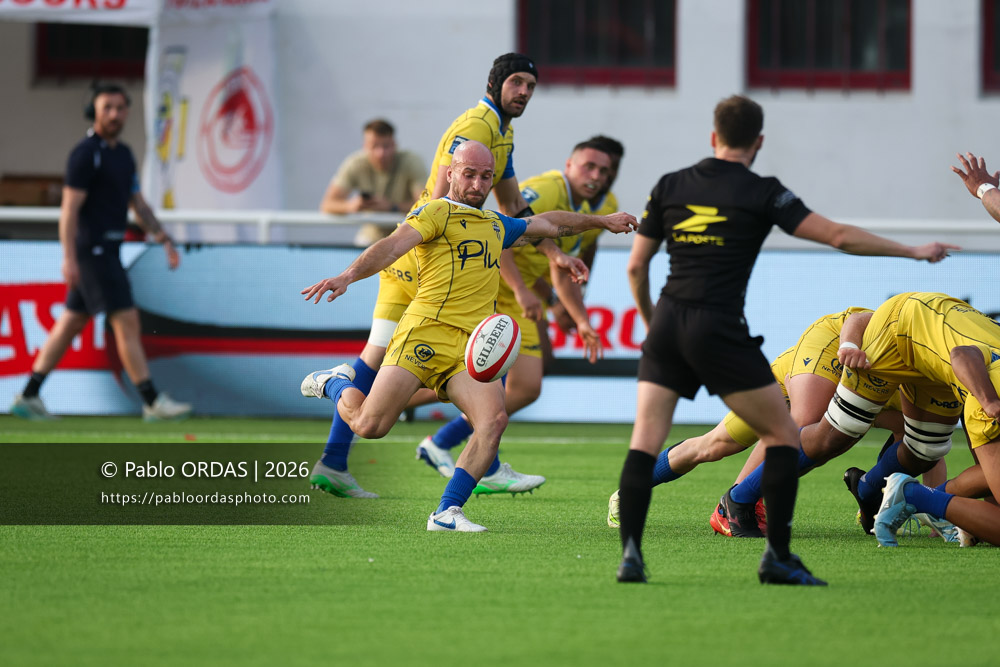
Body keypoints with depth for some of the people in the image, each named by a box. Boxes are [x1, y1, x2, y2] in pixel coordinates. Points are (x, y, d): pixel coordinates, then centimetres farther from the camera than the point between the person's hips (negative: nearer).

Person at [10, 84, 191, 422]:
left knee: (70, 324, 10)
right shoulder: (85, 153, -12)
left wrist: (165, 240, 13)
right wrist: (69, 257, -21)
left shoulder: (123, 154, 16)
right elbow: (70, 208, -16)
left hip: (107, 251, 9)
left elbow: (138, 205, 21)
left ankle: (28, 397, 14)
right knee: (127, 322, -10)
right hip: (92, 250, -9)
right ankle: (153, 402, -9)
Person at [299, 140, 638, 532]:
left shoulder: (496, 225, 26)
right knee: (369, 425, -12)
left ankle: (447, 513, -13)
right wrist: (348, 276, -29)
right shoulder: (437, 213, 3)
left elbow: (549, 223, 43)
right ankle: (336, 384, 23)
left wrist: (600, 221, 51)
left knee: (493, 420, -20)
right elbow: (393, 246, -13)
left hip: (472, 346, 6)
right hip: (427, 332, -6)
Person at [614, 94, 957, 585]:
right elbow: (838, 237, -3)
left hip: (668, 324, 4)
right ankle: (777, 557, 4)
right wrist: (914, 252, 5)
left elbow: (636, 266, 14)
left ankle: (631, 553, -14)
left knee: (644, 443, 3)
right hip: (719, 331, -4)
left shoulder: (669, 187, 11)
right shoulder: (762, 194, 0)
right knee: (783, 435, 9)